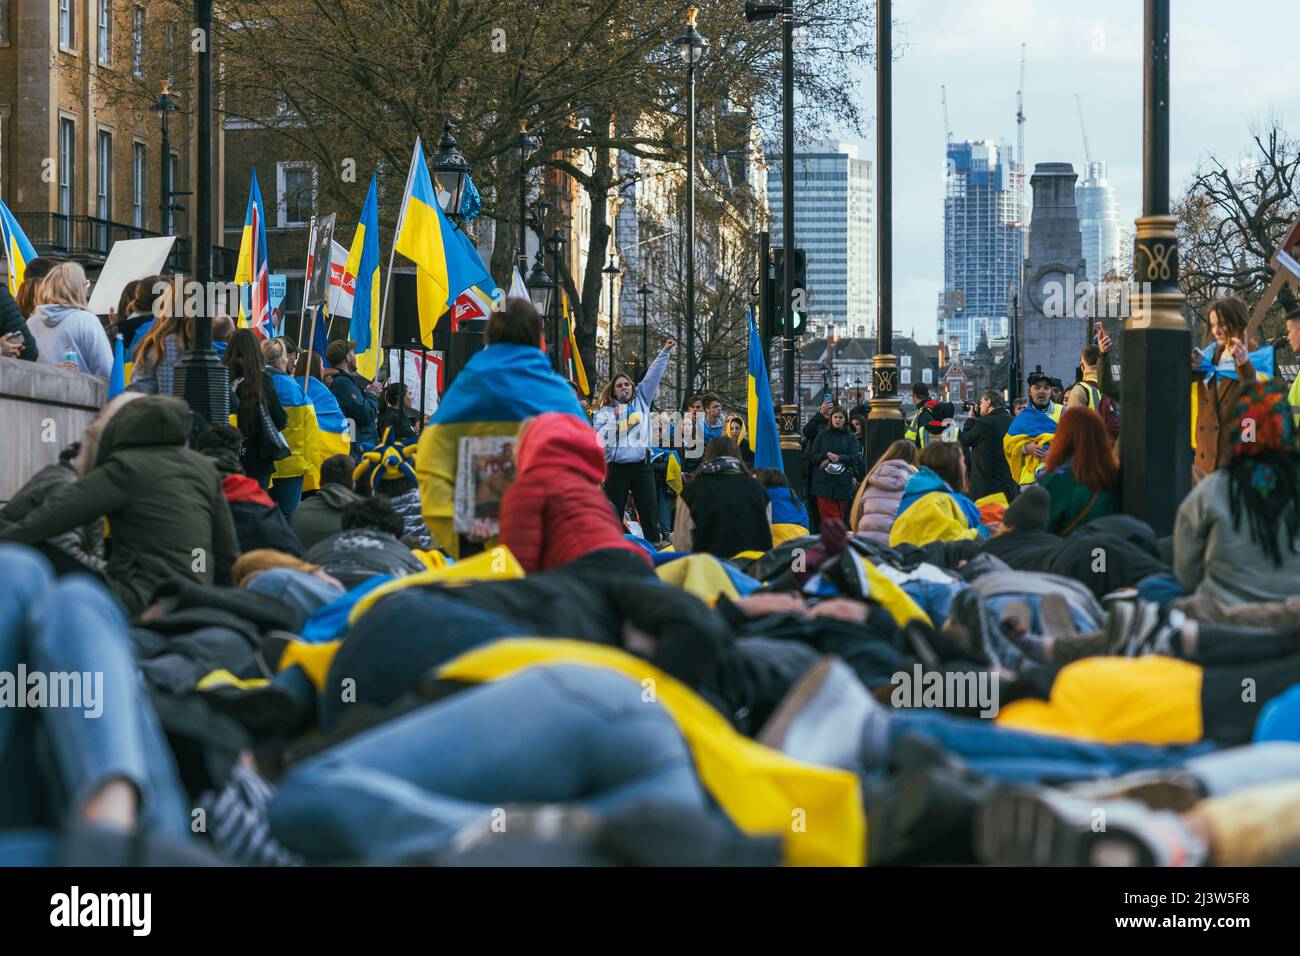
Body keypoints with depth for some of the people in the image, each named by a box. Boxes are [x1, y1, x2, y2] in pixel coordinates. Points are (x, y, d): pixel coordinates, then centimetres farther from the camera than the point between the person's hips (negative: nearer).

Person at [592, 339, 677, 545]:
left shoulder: (641, 401, 13)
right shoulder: (605, 411, 6)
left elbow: (653, 376, 10)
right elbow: (598, 438, -6)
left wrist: (665, 352, 6)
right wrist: (614, 419, -13)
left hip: (641, 465, 2)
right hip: (616, 467, -2)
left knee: (649, 512, -1)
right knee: (613, 514, 0)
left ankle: (655, 544, -1)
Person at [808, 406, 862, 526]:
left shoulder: (850, 437, 9)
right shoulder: (822, 435, 9)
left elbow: (854, 458, -2)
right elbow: (813, 457, 5)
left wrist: (836, 458, -12)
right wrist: (827, 455, -13)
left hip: (843, 483, 0)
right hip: (823, 482, 0)